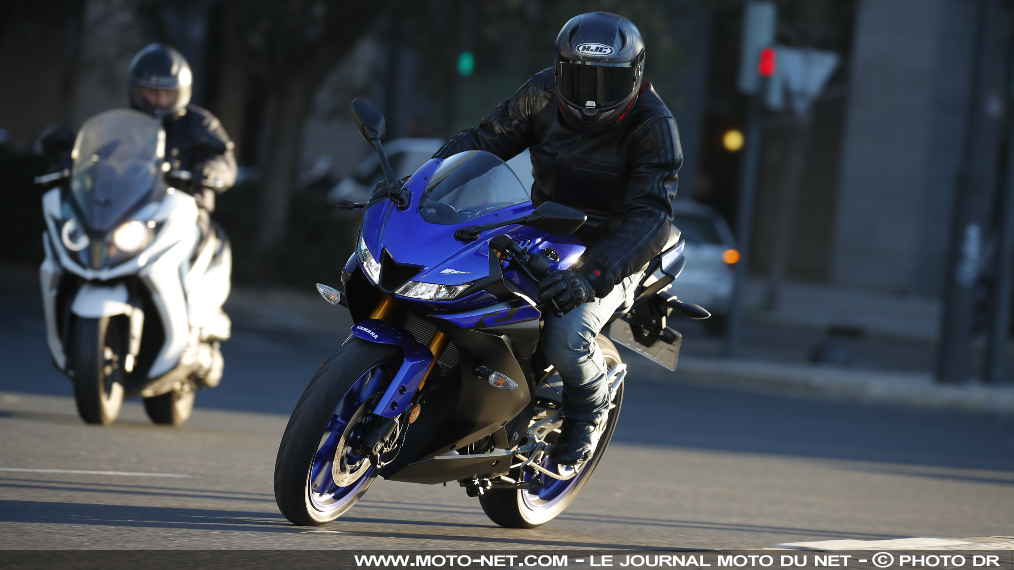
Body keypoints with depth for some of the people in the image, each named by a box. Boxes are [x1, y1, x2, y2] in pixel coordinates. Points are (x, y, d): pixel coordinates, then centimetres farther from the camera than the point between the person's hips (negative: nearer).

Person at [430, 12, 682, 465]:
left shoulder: (652, 125, -21)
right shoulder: (545, 93, -6)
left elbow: (650, 218, -30)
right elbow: (486, 139, 2)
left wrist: (592, 277, -45)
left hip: (611, 252, -5)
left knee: (565, 338, -31)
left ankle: (589, 406, 4)